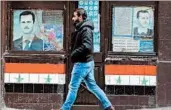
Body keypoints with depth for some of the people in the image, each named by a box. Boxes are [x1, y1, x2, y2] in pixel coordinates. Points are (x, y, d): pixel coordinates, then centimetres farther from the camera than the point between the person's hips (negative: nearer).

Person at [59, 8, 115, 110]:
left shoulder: (86, 30, -17)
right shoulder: (80, 29, 12)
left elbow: (87, 46, -29)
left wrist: (74, 53, -19)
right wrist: (74, 53, -1)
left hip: (83, 63, -10)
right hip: (86, 63, 10)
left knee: (73, 87, -2)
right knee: (92, 86, 14)